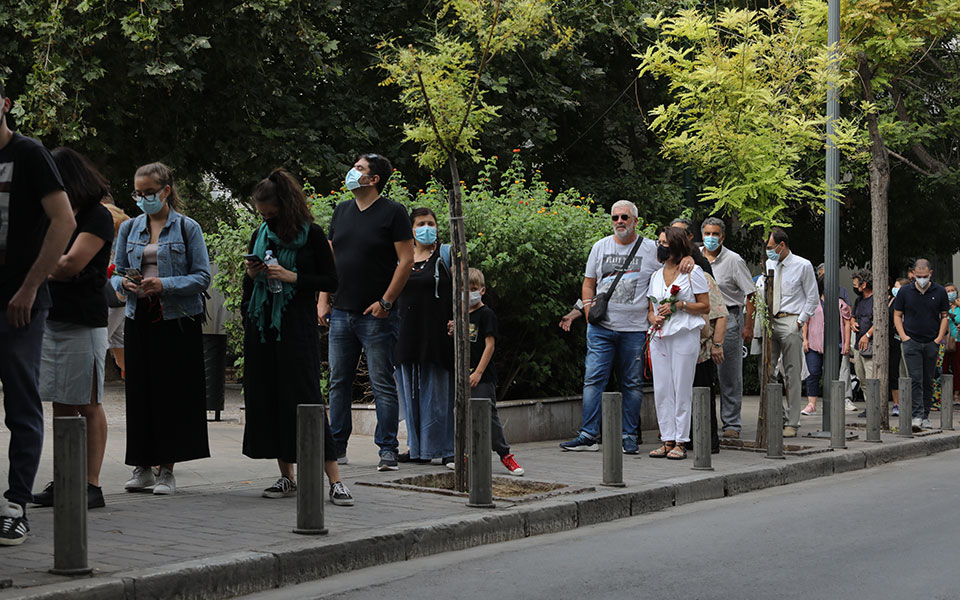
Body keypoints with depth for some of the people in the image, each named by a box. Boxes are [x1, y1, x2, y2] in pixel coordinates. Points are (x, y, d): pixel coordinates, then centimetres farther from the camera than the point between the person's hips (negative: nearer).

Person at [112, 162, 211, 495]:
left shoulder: (187, 228, 0)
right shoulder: (129, 229, 12)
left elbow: (202, 277, -5)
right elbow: (116, 273, 14)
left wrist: (165, 285, -18)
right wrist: (123, 283, -10)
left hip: (177, 320, -3)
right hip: (139, 319, 4)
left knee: (172, 393, -3)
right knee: (140, 392, 3)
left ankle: (167, 470, 3)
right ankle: (142, 468, 11)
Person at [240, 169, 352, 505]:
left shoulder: (311, 234, -3)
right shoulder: (260, 235, 13)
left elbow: (331, 281, -4)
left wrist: (293, 277, -15)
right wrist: (251, 274, -2)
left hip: (297, 327, -6)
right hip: (262, 328, 6)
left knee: (304, 398, -10)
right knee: (267, 399, 3)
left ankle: (335, 481, -9)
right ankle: (287, 478, 11)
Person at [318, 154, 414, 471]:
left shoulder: (393, 212, -4)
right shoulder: (342, 211, 14)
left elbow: (406, 260, -8)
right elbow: (329, 257, 16)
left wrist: (385, 302, -12)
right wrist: (323, 300, 8)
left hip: (376, 315, -6)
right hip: (341, 313, 6)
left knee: (382, 383, -3)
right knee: (339, 382, 9)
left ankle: (388, 449, 2)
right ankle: (337, 447, 17)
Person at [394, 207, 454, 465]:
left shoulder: (446, 255, 3)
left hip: (436, 334, -4)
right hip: (407, 334, 4)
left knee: (438, 391, -4)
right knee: (411, 391, 6)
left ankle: (446, 447, 0)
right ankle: (417, 447, 13)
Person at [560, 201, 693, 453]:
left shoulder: (651, 248, 3)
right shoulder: (600, 247, 11)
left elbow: (678, 255, 13)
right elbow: (589, 283, 15)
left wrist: (688, 257, -11)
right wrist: (589, 309, 2)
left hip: (635, 329, -1)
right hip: (601, 328, 1)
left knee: (632, 383, 4)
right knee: (593, 379, -4)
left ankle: (629, 436, 12)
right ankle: (589, 435, -1)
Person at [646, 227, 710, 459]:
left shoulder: (693, 272, -1)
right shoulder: (656, 275, 16)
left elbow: (705, 307, -2)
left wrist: (678, 305, -13)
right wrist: (653, 318, -3)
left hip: (684, 335, -5)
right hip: (659, 336, 6)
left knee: (681, 389, -3)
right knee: (661, 389, 3)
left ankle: (680, 442, 1)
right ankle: (667, 440, 9)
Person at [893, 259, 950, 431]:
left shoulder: (940, 292, 3)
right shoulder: (905, 292, 1)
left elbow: (944, 316, 9)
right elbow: (897, 315, 7)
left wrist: (939, 338, -1)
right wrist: (903, 336, -5)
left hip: (932, 344, 2)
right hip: (911, 342, -2)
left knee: (928, 381, 8)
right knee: (915, 379, -11)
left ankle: (926, 416, 17)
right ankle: (917, 416, -15)